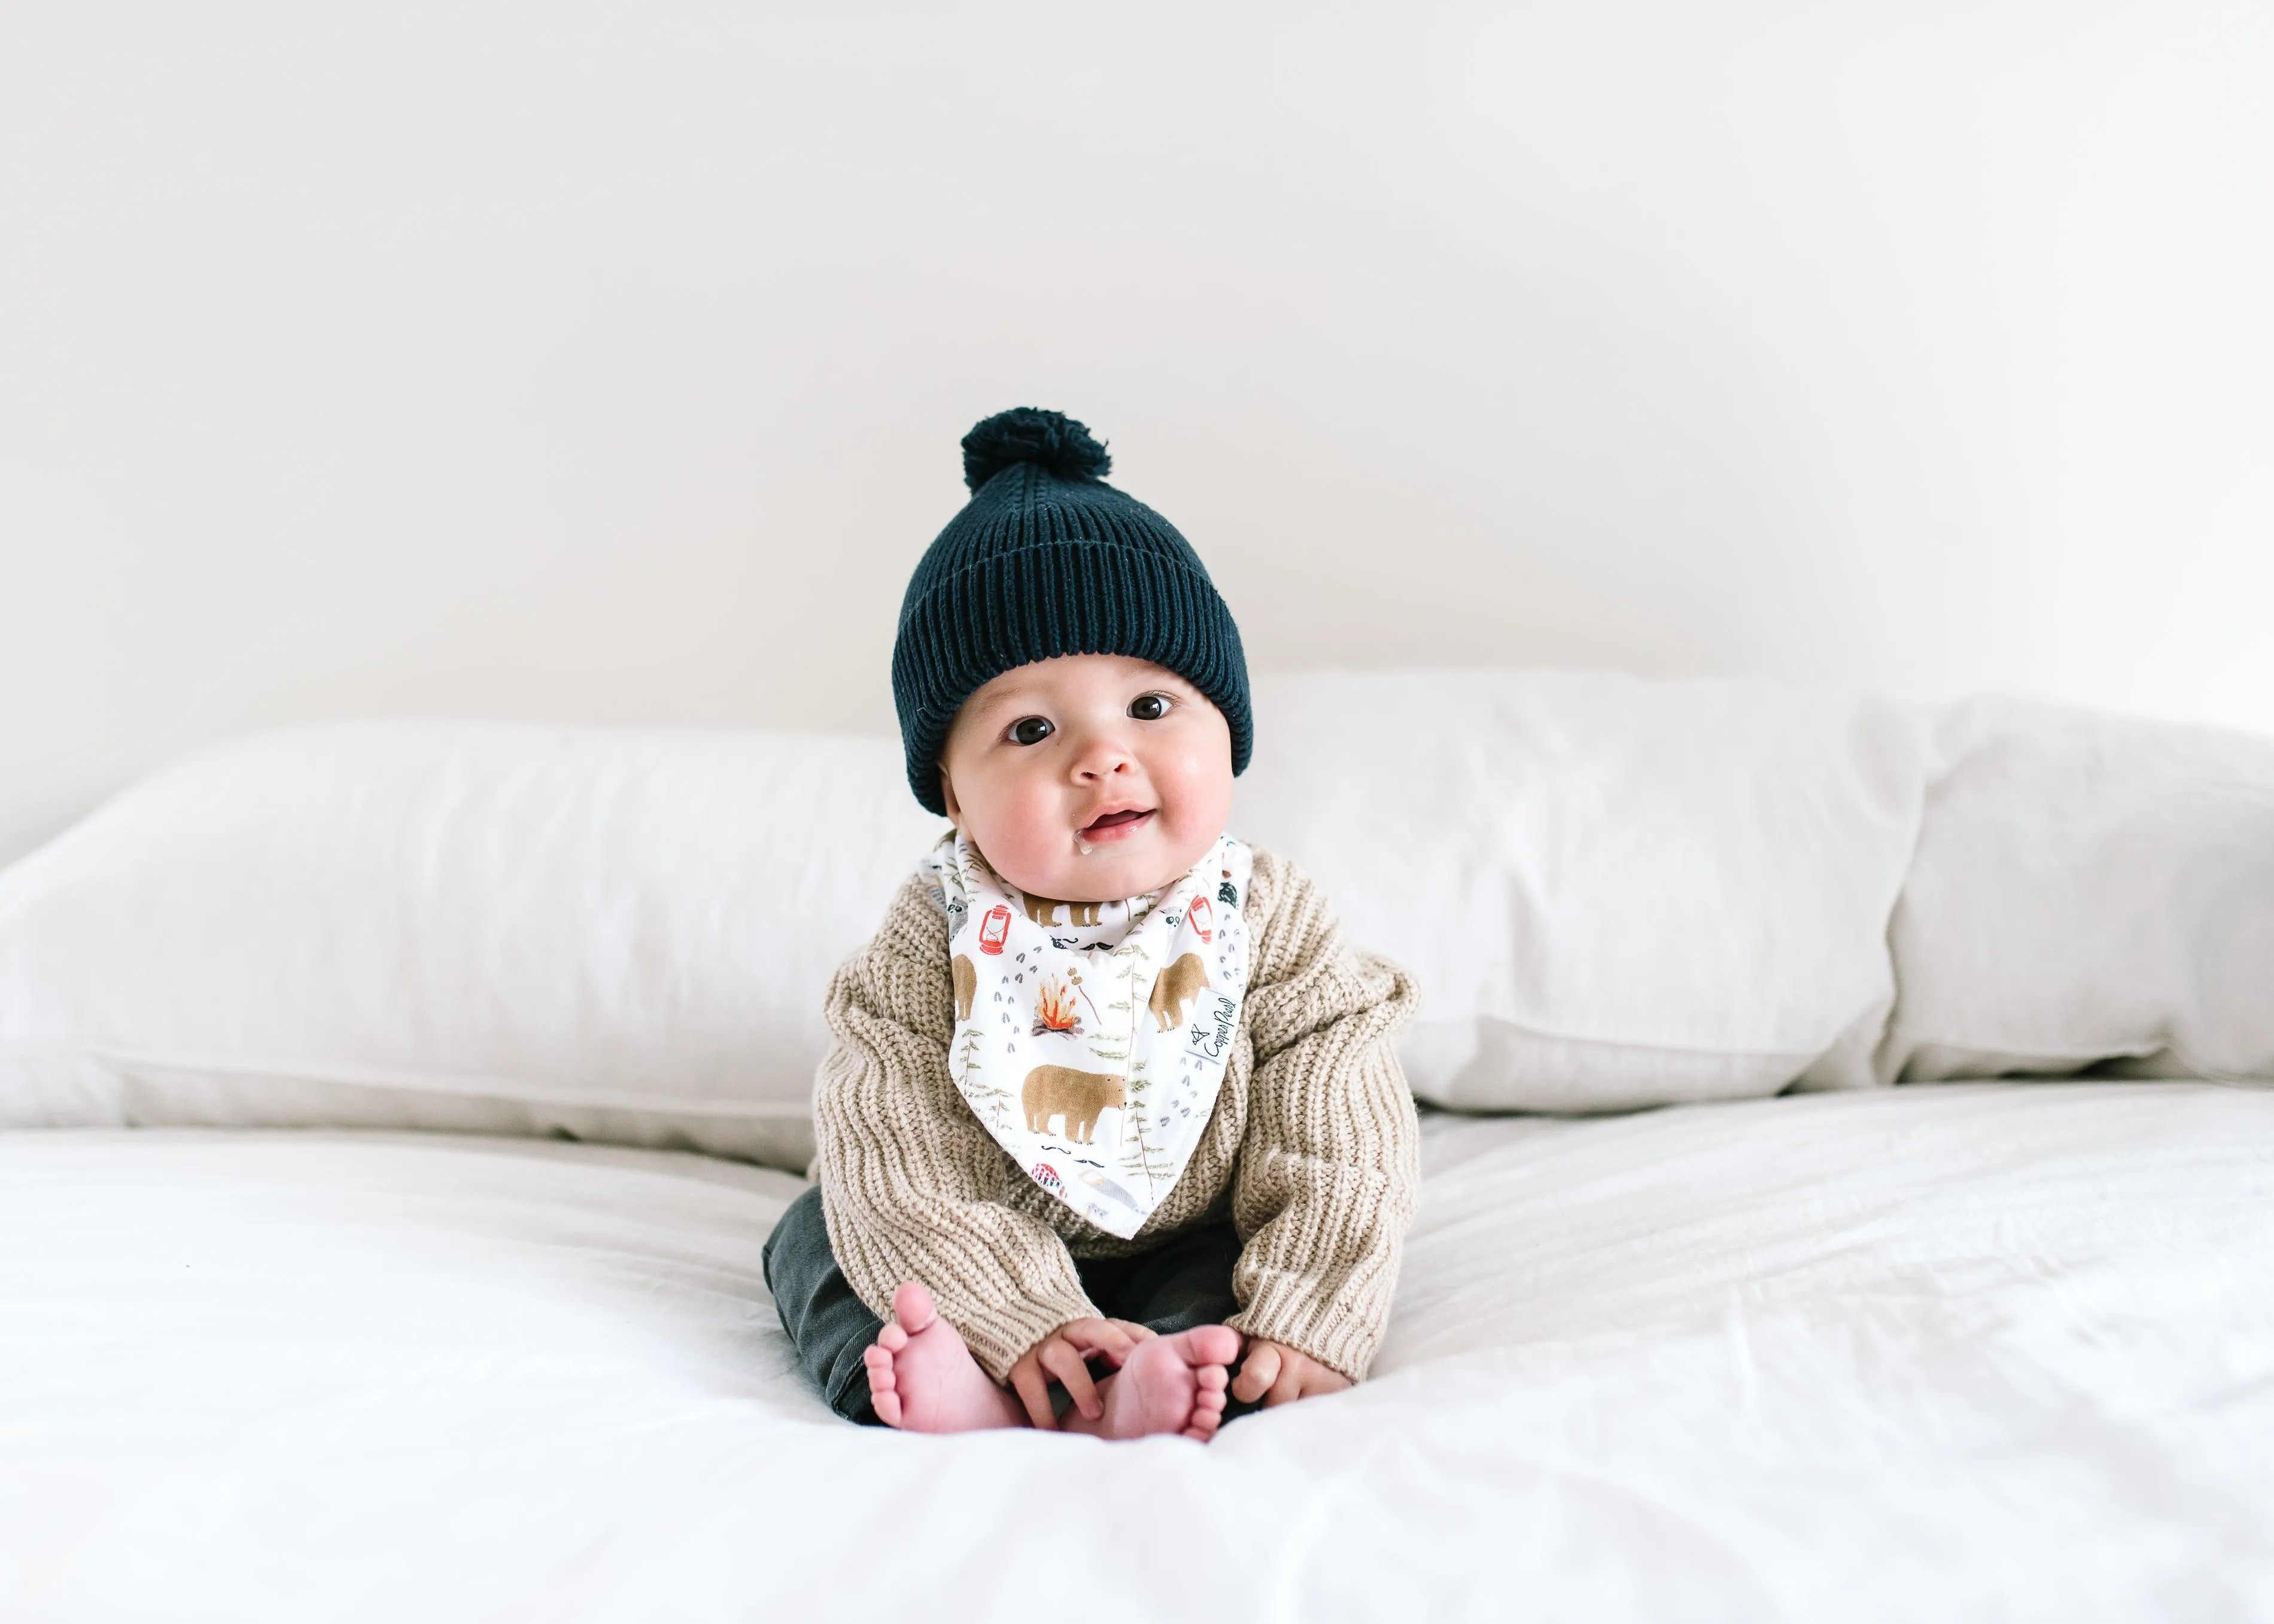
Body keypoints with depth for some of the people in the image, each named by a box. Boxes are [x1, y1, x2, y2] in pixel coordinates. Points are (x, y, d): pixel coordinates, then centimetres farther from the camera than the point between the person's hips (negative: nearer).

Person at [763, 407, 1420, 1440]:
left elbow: (1340, 1147, -17)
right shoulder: (936, 940, -17)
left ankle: (1152, 1389, -46)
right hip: (979, 1276, 1)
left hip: (1192, 1258, -1)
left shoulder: (1271, 925, -15)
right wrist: (1019, 1314, -34)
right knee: (817, 1233, -12)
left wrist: (1303, 1317, -31)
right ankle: (963, 1387, -36)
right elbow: (891, 1156, -23)